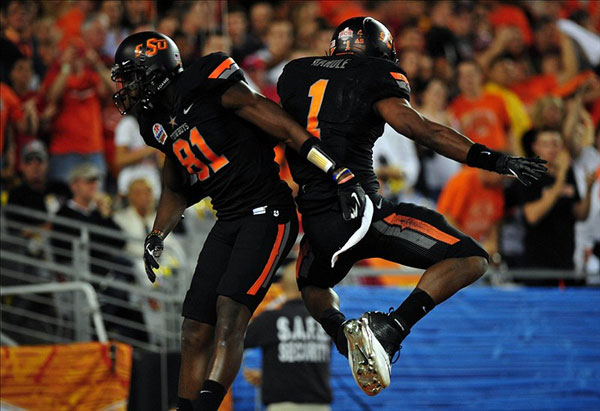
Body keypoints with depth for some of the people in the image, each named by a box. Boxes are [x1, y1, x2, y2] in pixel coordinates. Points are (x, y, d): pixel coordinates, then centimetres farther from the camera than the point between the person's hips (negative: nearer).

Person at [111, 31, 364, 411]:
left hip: (267, 215, -8)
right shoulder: (159, 124, 13)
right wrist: (156, 238, 21)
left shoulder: (204, 87, -13)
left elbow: (280, 124, -15)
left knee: (230, 316, -23)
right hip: (228, 223, 8)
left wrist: (339, 174, -20)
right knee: (195, 333, 3)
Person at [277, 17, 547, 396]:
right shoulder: (375, 77, -1)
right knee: (471, 259, 0)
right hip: (361, 210, -5)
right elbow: (414, 125, -16)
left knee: (314, 286, 37)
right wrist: (491, 159, -20)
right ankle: (390, 329, -17)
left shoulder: (294, 74, 15)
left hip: (316, 221, 5)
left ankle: (340, 330, 3)